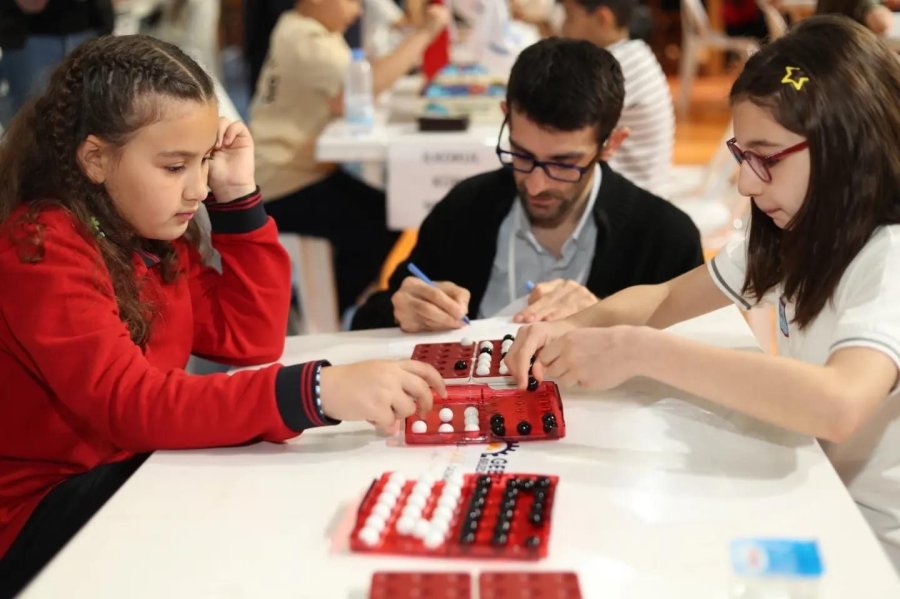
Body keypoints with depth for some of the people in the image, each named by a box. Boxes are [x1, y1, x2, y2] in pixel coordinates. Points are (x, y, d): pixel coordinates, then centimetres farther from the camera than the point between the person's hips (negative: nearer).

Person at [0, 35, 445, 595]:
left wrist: (238, 196, -3)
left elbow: (251, 338, 7)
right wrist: (319, 391, -43)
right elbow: (131, 405, -32)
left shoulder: (149, 232, 5)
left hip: (133, 469, 7)